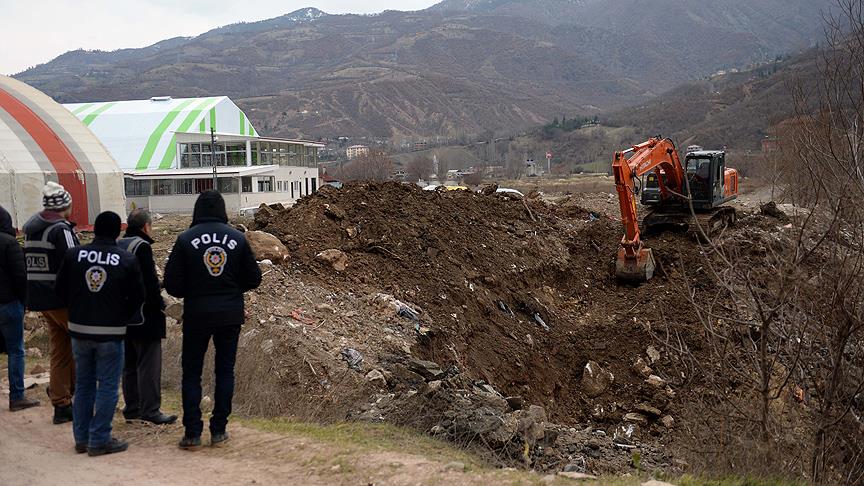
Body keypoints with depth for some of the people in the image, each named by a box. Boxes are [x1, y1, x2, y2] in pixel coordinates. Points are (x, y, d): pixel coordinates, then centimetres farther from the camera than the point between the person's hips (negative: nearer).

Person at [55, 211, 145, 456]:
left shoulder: (73, 255, -1)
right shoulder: (127, 260, -7)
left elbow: (61, 291, 5)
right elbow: (138, 297, -4)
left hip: (79, 330, 4)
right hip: (111, 332, -4)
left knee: (83, 385, 15)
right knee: (107, 387, 4)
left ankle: (81, 438, 20)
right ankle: (99, 440, 5)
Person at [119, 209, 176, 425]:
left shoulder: (117, 246, 12)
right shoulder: (141, 246, -14)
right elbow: (149, 280, -19)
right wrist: (159, 305, -8)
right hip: (143, 315, -9)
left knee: (129, 364, 15)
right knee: (149, 363, -5)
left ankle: (132, 407, 21)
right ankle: (150, 409, -4)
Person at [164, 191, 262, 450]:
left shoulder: (185, 239, -7)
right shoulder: (237, 238, -2)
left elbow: (172, 284, -7)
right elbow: (253, 278, 4)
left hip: (196, 315, -2)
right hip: (230, 315, 2)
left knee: (191, 372, 8)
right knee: (225, 370, 12)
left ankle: (192, 433, 5)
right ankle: (219, 430, 13)